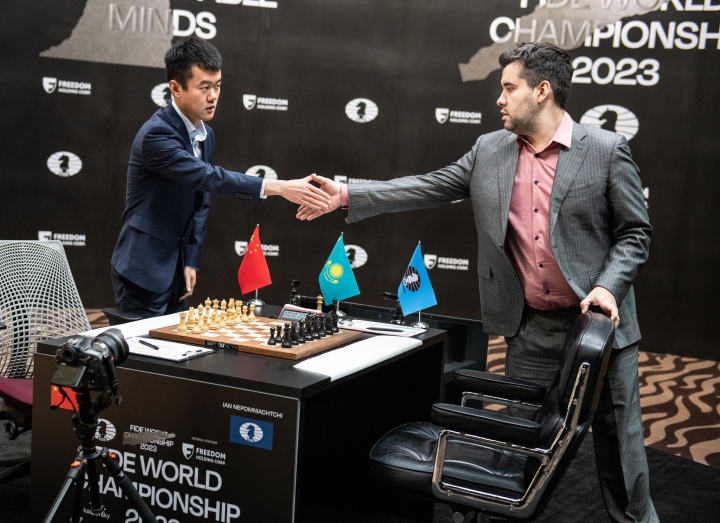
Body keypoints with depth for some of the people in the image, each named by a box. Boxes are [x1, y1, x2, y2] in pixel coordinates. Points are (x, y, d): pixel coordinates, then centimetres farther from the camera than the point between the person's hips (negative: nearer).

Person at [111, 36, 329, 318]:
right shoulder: (156, 134, -20)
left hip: (176, 268, 8)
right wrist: (277, 187, -37)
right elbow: (208, 177, -31)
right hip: (142, 271, -8)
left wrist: (191, 262, 3)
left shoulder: (206, 136, 7)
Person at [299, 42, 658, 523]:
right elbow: (426, 188, 5)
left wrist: (608, 287, -19)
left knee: (617, 434, 8)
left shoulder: (607, 150, -8)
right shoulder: (490, 150, 4)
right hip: (531, 326, 4)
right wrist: (347, 195, 0)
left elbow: (634, 232, -4)